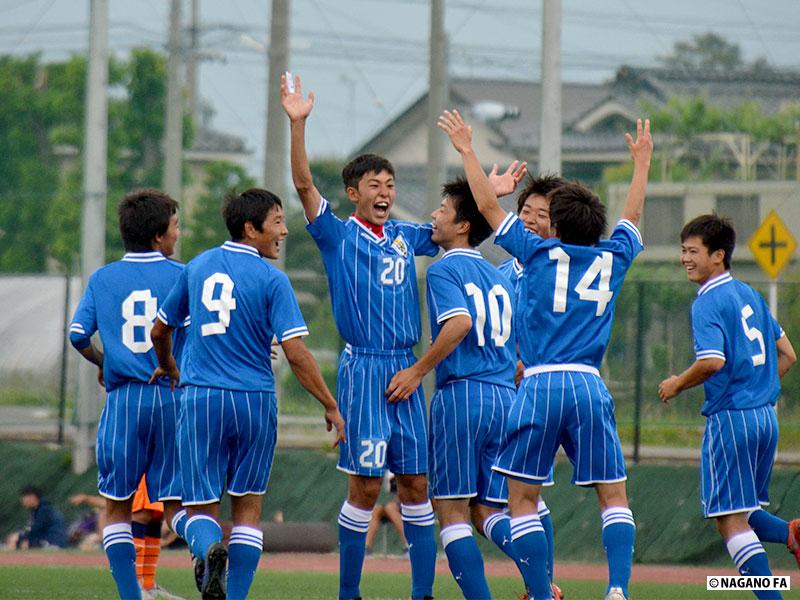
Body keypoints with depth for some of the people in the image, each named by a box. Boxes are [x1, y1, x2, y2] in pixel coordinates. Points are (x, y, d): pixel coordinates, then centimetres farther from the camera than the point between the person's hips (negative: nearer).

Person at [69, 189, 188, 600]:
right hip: (173, 397, 0)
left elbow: (78, 334, -2)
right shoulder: (182, 277, 2)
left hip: (124, 398, 0)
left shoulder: (102, 279, 5)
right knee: (174, 502, 7)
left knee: (117, 507, 9)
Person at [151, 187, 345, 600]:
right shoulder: (271, 280, -6)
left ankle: (208, 550, -28)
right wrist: (331, 407, -4)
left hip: (201, 398, 2)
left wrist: (169, 368, 41)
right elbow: (296, 353, -13)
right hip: (255, 400, -2)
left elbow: (160, 331, 20)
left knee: (201, 507, 5)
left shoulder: (197, 267, 9)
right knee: (248, 507, 12)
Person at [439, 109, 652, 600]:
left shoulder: (541, 252, 6)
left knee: (523, 499, 2)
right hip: (590, 385, 2)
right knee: (614, 497, 5)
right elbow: (632, 215, 34)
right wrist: (642, 162, 50)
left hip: (540, 384, -2)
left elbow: (489, 206, 14)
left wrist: (467, 150, 26)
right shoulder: (613, 259, 13)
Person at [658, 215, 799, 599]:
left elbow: (713, 361, -25)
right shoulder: (749, 295, 15)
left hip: (730, 419, -9)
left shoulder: (708, 302, -11)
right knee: (741, 514, 17)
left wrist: (677, 384, -8)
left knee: (730, 521, -4)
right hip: (766, 416, 9)